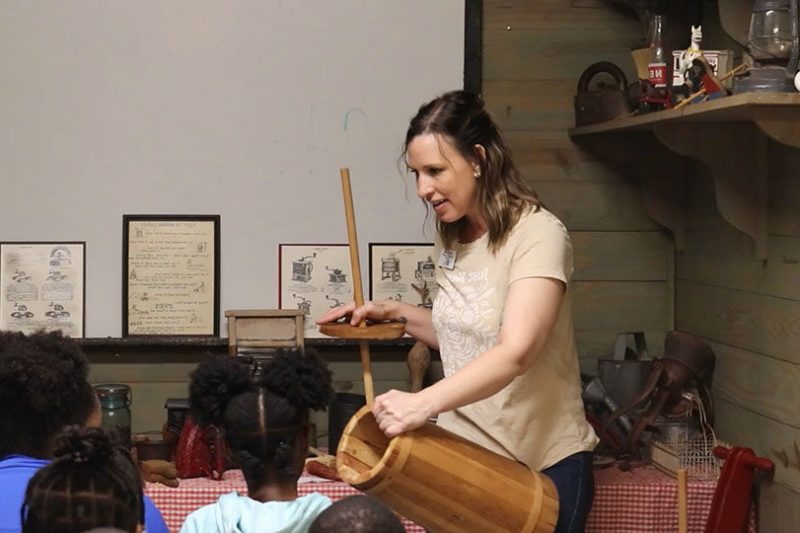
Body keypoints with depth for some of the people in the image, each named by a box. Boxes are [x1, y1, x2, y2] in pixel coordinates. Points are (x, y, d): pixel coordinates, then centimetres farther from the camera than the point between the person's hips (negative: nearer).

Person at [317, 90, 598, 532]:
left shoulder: (537, 234, -18)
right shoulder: (450, 237, 6)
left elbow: (516, 352, -33)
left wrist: (423, 403, -45)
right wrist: (397, 313, 5)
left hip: (541, 467, -6)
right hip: (465, 455, 7)